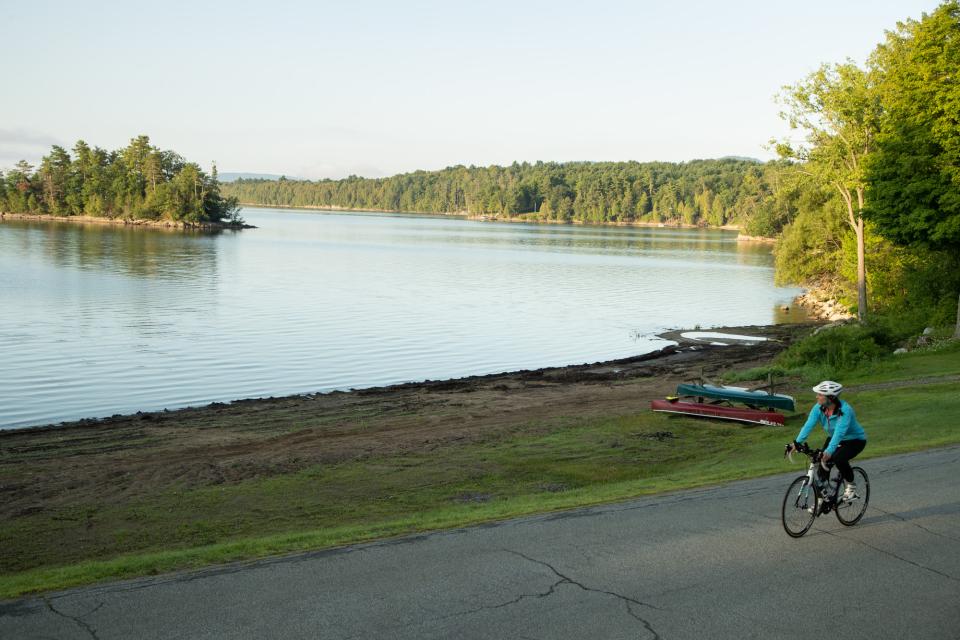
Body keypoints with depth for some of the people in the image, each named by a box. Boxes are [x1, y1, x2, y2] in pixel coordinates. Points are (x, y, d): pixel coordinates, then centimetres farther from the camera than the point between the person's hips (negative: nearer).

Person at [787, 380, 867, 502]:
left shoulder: (845, 410, -33)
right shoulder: (819, 408, -16)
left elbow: (839, 432, -43)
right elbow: (808, 425, -24)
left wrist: (829, 451, -55)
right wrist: (797, 442, -37)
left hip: (855, 440, -6)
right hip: (834, 438, 6)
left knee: (838, 458, -31)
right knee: (823, 464, -9)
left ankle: (850, 486, -5)